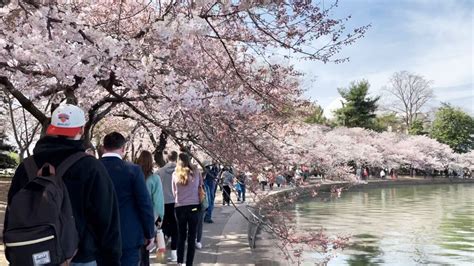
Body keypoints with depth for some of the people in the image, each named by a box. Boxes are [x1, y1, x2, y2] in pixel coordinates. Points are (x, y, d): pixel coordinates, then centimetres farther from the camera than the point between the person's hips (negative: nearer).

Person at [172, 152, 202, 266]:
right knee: (192, 236, 6)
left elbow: (174, 192, 7)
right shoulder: (196, 171, -1)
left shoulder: (175, 174, 1)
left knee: (181, 235, 16)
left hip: (180, 207, 1)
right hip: (194, 206, -1)